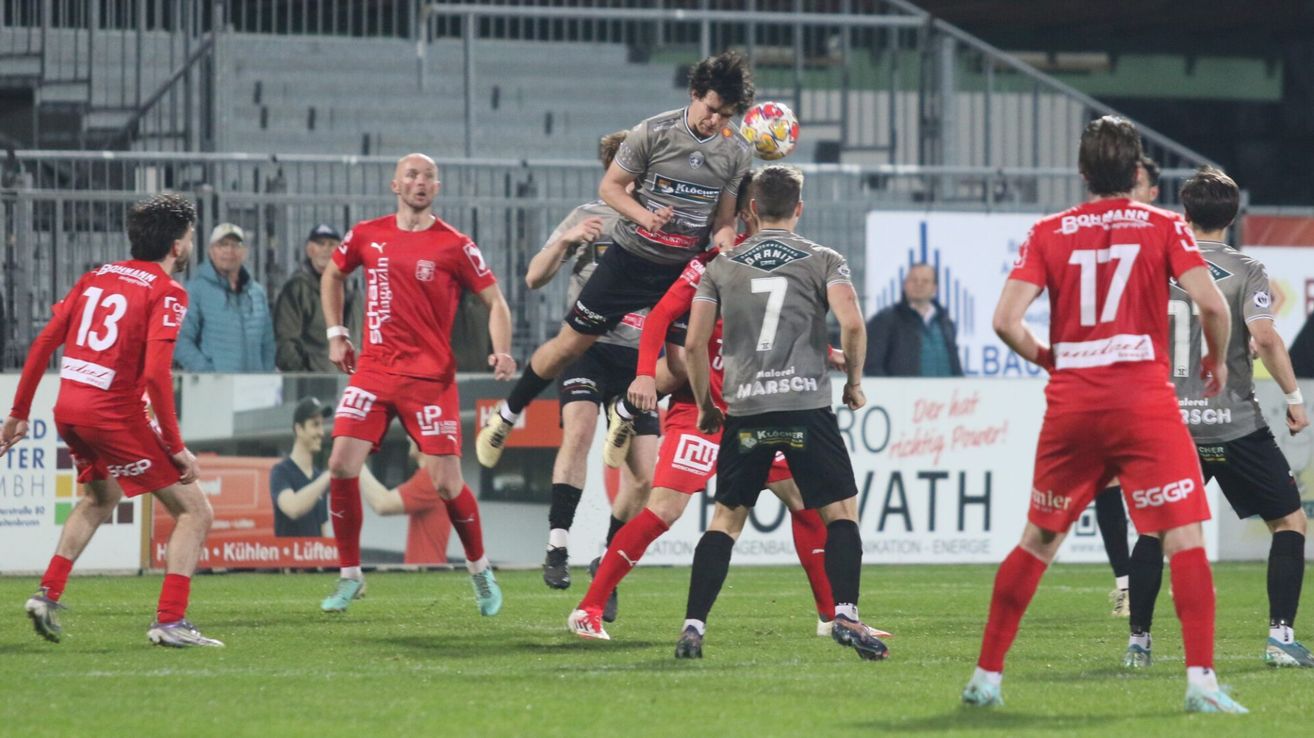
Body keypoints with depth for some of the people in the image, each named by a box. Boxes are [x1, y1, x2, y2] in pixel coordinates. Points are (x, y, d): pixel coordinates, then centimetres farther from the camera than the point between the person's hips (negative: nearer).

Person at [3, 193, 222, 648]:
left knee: (101, 497, 35)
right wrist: (176, 448, -14)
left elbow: (44, 342, 12)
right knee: (195, 511, 1)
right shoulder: (166, 293, -7)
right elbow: (156, 373, -19)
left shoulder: (97, 277, 13)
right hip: (115, 415, -8)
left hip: (68, 409, 8)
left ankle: (48, 595, 27)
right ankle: (170, 622, -9)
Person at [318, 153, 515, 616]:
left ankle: (480, 570, 18)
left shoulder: (454, 246, -3)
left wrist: (501, 352, -16)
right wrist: (336, 334, 17)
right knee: (342, 465, -10)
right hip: (373, 370, 3)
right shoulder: (367, 236, 7)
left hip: (429, 376, -3)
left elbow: (494, 300, 1)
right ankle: (349, 575, 5)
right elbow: (333, 274, 25)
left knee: (446, 482, -6)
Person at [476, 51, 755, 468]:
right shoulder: (654, 133, -13)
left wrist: (724, 244, -18)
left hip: (684, 270, 3)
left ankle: (625, 413, 23)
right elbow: (610, 187, -7)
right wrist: (645, 217, -24)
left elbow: (724, 219, 4)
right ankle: (506, 417, 20)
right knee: (571, 344, 1)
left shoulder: (737, 153, -3)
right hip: (632, 257, -3)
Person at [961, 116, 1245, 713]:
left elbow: (1006, 320, -4)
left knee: (1038, 540, 16)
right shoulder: (1163, 227, 1)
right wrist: (1216, 360, 8)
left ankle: (986, 675, 18)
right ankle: (1201, 681, -16)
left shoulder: (1048, 233, 6)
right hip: (1144, 403, -3)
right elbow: (1211, 304, -11)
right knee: (1185, 538, -3)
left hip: (1070, 404, 3)